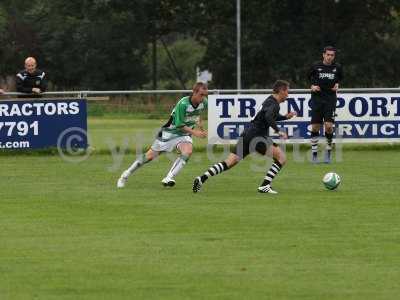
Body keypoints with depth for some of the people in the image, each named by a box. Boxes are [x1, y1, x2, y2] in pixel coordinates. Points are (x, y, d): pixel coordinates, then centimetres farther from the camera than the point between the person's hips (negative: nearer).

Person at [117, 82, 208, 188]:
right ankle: (126, 174, 23)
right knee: (149, 156, 1)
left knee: (187, 151, -29)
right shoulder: (183, 104, -29)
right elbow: (180, 125, -25)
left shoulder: (203, 102, -9)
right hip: (169, 133, -4)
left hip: (183, 135, 4)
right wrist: (195, 133, -32)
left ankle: (168, 178, -27)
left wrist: (199, 124, 9)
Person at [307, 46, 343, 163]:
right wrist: (312, 86, -3)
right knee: (315, 127, 0)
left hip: (330, 99, 0)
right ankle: (314, 153, 12)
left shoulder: (337, 67, 3)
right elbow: (309, 77, 14)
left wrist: (337, 85, 3)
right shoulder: (316, 67, -2)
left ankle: (328, 151, 5)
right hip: (317, 98, 0)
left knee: (329, 126, -12)